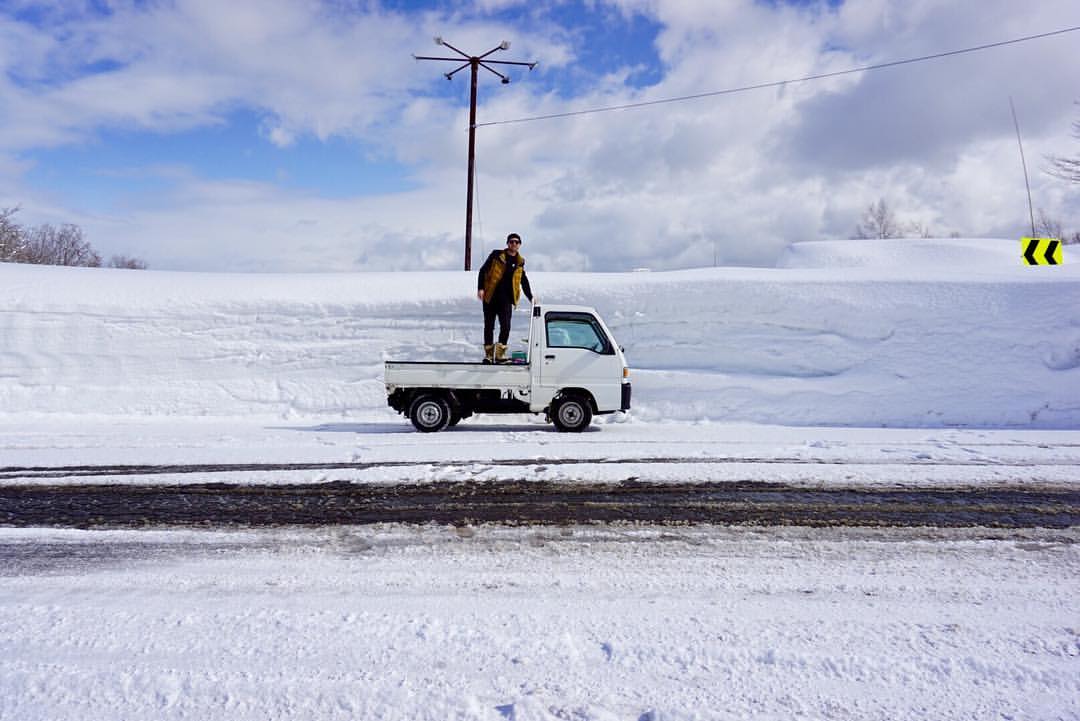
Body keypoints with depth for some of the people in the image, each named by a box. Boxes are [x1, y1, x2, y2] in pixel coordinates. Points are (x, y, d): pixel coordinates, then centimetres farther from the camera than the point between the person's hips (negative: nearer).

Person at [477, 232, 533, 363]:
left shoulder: (520, 262, 12)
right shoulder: (496, 255, 2)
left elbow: (524, 282, 23)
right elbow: (483, 271, 1)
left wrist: (530, 297, 22)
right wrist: (480, 288, -9)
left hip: (506, 299, 2)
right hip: (490, 297, -2)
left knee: (505, 326, -12)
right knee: (489, 326, 4)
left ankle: (500, 353, -3)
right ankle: (489, 354, 14)